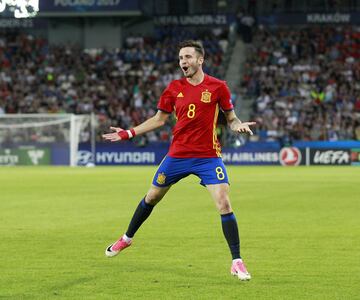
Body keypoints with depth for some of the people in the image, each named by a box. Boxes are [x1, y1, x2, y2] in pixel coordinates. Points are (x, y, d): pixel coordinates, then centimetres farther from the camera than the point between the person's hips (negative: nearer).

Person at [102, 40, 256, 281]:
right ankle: (127, 238, 41)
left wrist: (239, 125, -20)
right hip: (178, 154, 3)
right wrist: (129, 133, 7)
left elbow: (231, 118, 4)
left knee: (224, 204, -16)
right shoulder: (174, 88, 2)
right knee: (151, 197, 17)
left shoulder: (218, 87, -5)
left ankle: (237, 261, -8)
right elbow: (159, 119, 12)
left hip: (208, 156, -3)